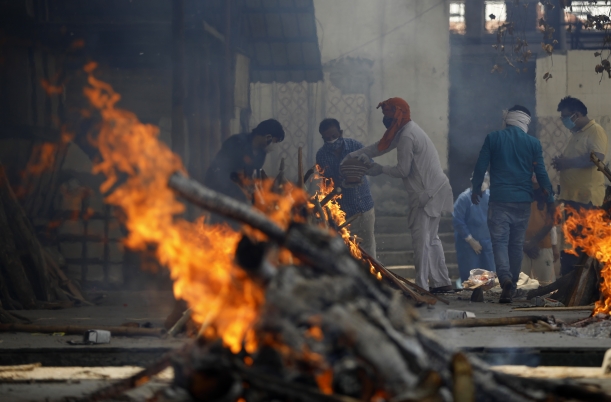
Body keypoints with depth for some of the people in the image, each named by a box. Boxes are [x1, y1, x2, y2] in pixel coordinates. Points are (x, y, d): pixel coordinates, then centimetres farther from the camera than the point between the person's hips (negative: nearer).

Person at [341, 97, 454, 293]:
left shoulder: (407, 136, -18)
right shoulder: (405, 131, 15)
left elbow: (403, 170, -17)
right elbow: (379, 147, 20)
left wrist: (381, 169, -2)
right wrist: (352, 155, 14)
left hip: (427, 192, -10)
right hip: (435, 189, 10)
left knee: (421, 238, -9)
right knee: (431, 238, 16)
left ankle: (421, 287, -10)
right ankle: (441, 282, 20)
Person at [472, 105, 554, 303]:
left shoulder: (492, 138, -1)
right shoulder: (533, 143, 1)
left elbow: (480, 166, 1)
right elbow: (541, 173, 3)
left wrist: (476, 189, 15)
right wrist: (550, 199, 10)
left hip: (499, 199, -2)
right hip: (523, 201, 2)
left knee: (499, 240, -4)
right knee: (517, 243, 13)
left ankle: (505, 278, -27)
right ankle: (512, 284, 19)